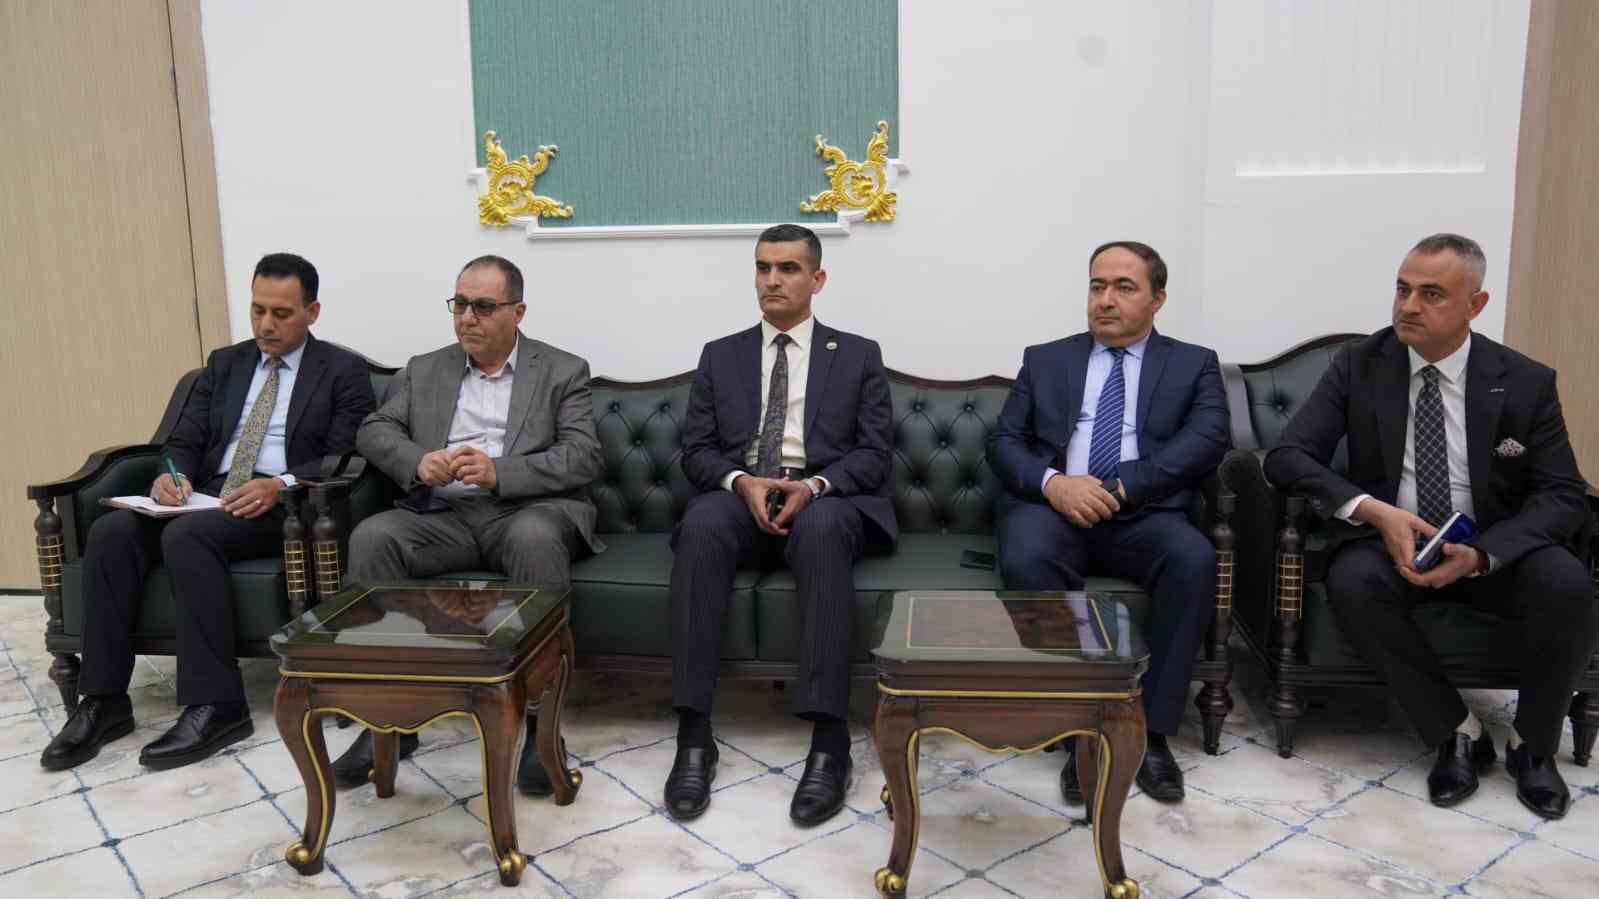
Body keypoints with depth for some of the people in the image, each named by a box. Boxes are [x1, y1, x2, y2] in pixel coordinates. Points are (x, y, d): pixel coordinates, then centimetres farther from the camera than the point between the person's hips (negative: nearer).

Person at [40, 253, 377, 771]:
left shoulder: (343, 372, 3)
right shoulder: (224, 364, 20)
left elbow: (346, 459, -7)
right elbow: (184, 441, 15)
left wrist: (281, 485, -24)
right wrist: (172, 475, -8)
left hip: (284, 507, -5)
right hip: (206, 496, 6)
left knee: (187, 535, -33)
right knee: (112, 531, -21)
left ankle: (216, 706, -27)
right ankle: (104, 701, -14)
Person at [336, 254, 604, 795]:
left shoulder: (563, 371, 9)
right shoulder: (424, 370, 20)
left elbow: (584, 457, -3)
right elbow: (374, 431, 12)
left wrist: (499, 472, -17)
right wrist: (418, 461, -11)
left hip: (526, 511, -3)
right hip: (443, 516, 4)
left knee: (535, 539, -37)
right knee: (371, 538, -26)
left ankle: (539, 719, -29)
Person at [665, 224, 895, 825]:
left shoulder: (858, 355, 13)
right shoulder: (720, 356, 18)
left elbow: (874, 454, 3)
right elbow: (696, 452, 10)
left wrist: (814, 487, -16)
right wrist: (742, 482, -13)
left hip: (827, 500, -1)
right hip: (740, 496, 2)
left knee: (823, 527, -38)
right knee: (701, 524, -34)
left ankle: (829, 741, -38)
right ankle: (694, 735, -32)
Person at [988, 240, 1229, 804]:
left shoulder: (1194, 365, 15)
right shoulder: (1044, 360, 18)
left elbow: (1207, 441, -3)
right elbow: (1003, 443, 9)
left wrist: (1119, 488, -17)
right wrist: (1052, 483, -14)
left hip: (1144, 515, 0)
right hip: (1050, 507, 0)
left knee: (1194, 560, -32)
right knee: (1026, 559, -33)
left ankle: (1150, 731, -19)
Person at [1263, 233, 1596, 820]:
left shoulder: (1526, 382, -3)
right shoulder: (1359, 365, -4)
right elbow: (1286, 457, -12)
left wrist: (1481, 554, -25)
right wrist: (1374, 511, -28)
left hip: (1495, 549, 1)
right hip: (1391, 541, 0)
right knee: (1351, 583, -33)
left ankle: (1532, 743, -3)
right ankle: (1458, 734, -13)